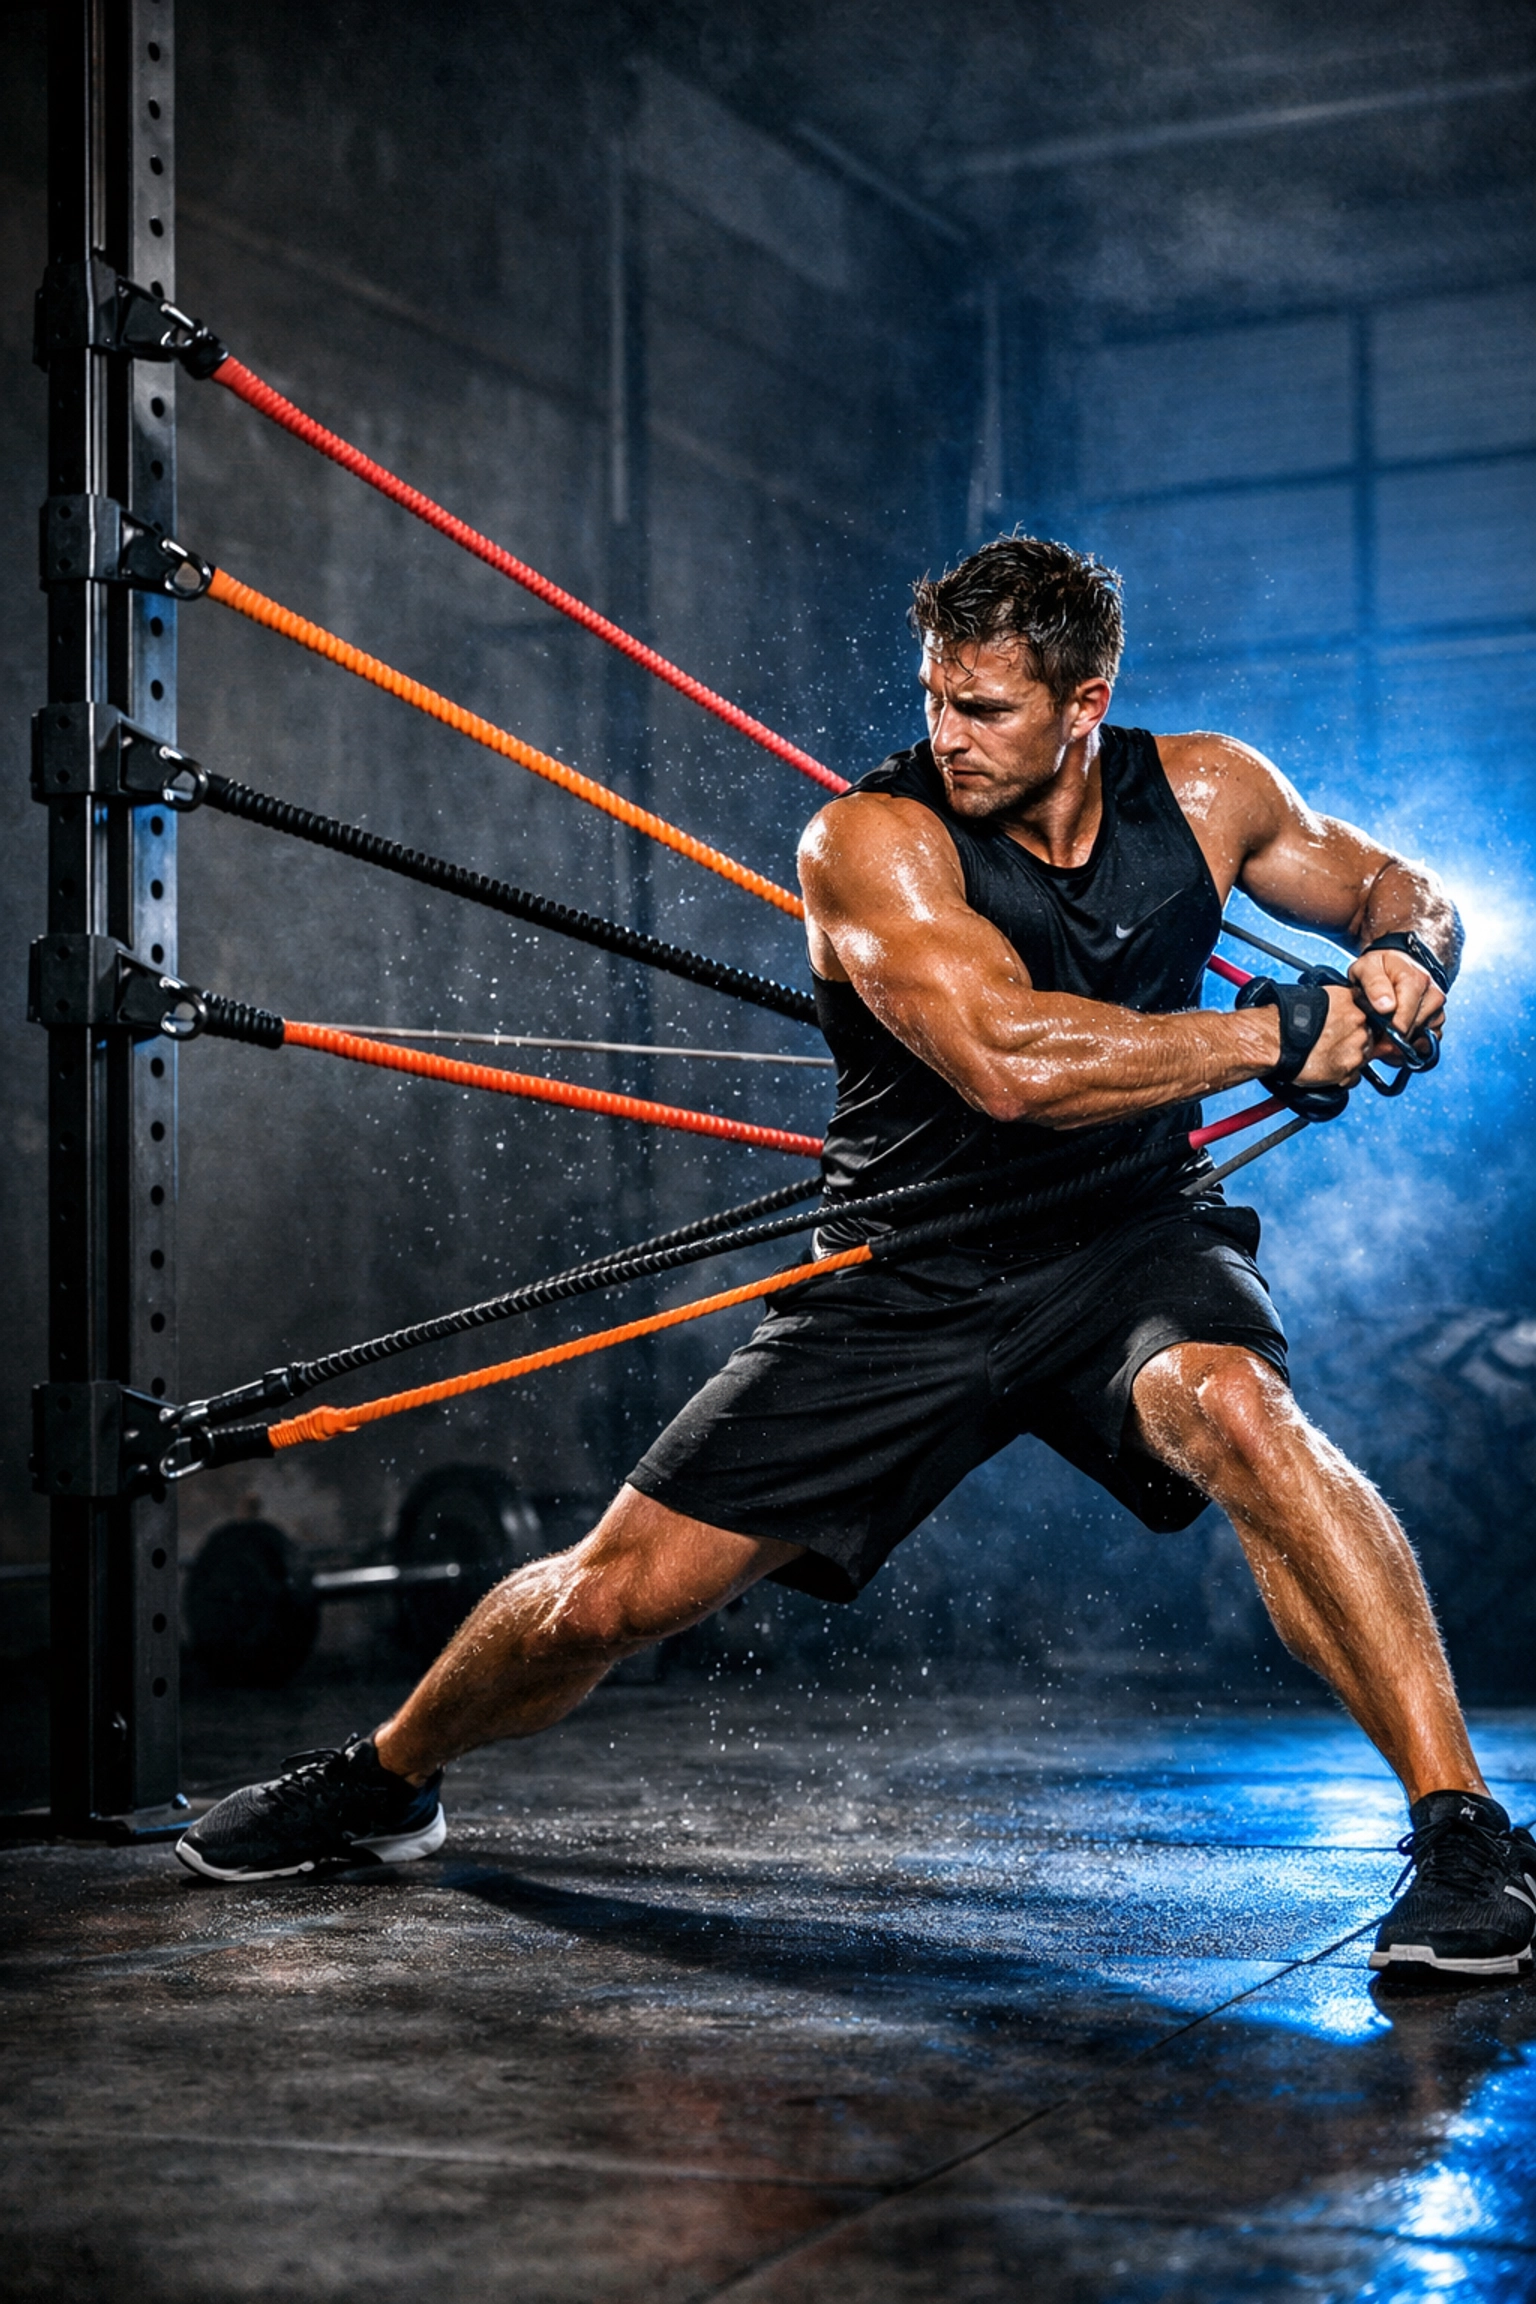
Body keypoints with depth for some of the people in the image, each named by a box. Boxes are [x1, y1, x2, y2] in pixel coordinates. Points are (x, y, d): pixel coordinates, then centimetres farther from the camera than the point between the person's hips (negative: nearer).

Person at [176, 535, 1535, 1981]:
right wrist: (1275, 1035, -28)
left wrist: (1406, 958, -10)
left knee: (1231, 1405, -36)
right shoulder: (873, 840, -18)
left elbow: (1391, 884, 14)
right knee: (618, 1590, 0)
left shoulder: (1205, 792, -5)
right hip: (911, 1281, -1)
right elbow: (1009, 1060, -34)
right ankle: (386, 1779, 31)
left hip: (1131, 1242, 1)